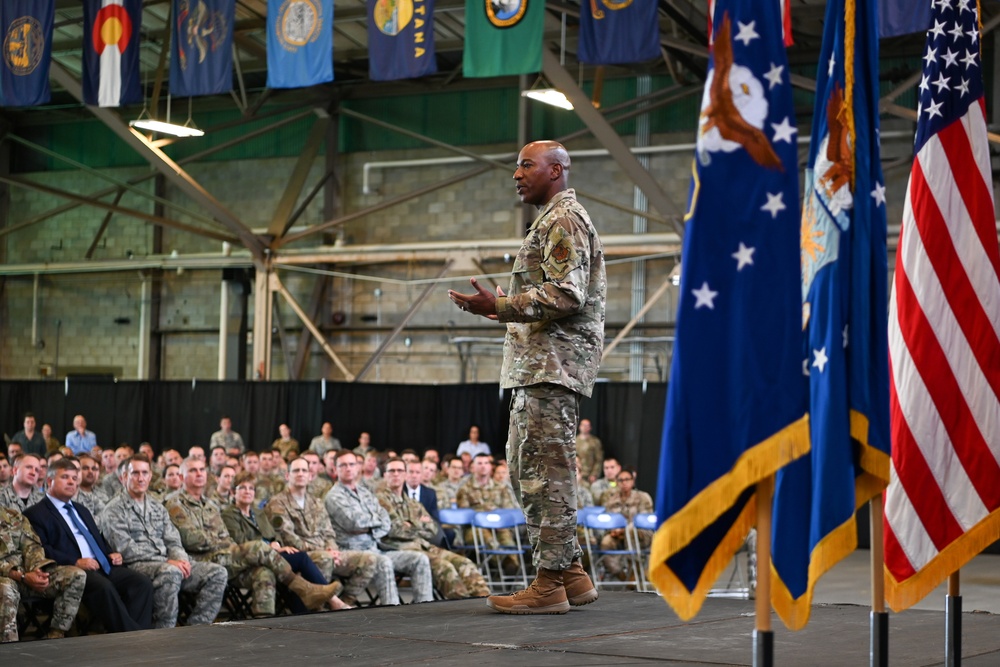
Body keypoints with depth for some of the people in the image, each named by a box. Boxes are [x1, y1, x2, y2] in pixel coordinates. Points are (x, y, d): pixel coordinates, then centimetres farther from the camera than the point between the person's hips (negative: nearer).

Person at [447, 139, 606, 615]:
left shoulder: (564, 221, -9)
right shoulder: (552, 221, 24)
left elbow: (565, 296, -20)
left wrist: (498, 305, -20)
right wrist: (501, 308, 22)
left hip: (554, 366, -11)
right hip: (538, 366, 11)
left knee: (546, 473, -9)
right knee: (526, 470, 12)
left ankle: (550, 585, -7)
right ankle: (572, 575, 16)